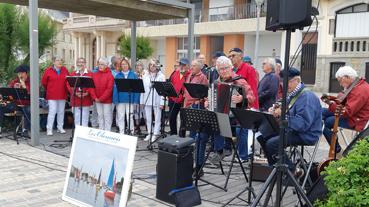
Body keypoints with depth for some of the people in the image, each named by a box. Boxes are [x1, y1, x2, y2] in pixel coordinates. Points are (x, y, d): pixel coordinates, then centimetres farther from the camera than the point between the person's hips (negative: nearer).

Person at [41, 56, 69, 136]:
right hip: (52, 96, -4)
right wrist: (48, 90, 12)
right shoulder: (48, 70, -2)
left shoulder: (65, 70, 7)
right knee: (52, 111, -7)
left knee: (61, 112, 10)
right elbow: (43, 82, 4)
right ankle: (49, 129, -1)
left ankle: (60, 127, 21)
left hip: (62, 95, 4)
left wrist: (65, 90, 9)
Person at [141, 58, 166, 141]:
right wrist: (142, 101, 6)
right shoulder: (145, 76, 10)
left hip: (157, 101, -4)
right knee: (148, 118, 11)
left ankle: (156, 134, 12)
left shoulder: (161, 76, -3)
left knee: (157, 118, 2)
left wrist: (162, 102, -12)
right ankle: (149, 133, 22)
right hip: (147, 100, 4)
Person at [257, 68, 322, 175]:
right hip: (290, 130, 10)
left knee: (271, 143, -24)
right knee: (262, 137, 4)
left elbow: (303, 124, -29)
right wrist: (275, 111, -1)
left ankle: (293, 171, -7)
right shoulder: (291, 95, 11)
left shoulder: (307, 97, -20)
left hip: (305, 135, -10)